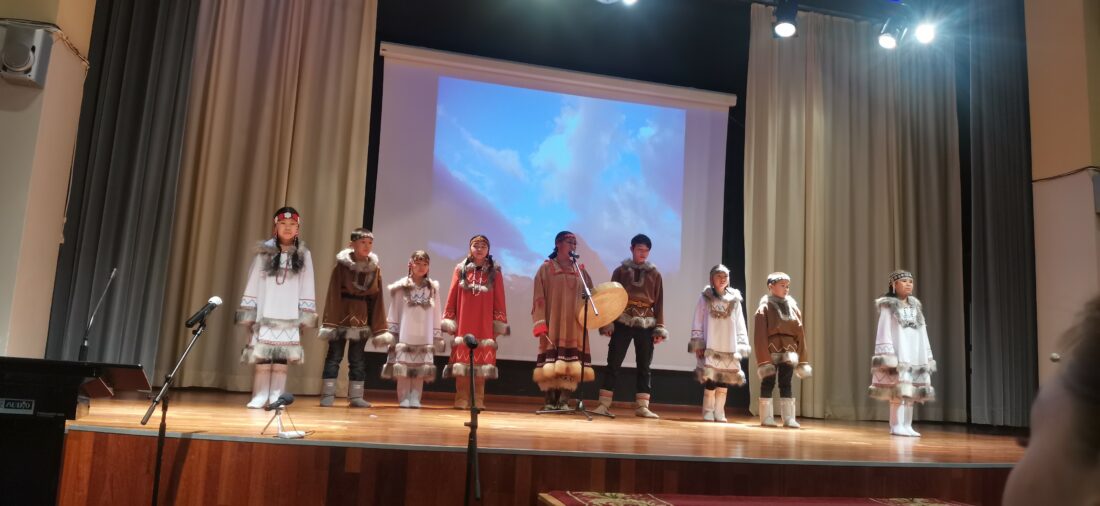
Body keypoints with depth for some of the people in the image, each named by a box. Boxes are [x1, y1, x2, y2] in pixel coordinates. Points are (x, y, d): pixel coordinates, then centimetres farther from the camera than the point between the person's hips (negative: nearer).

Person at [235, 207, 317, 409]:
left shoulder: (304, 255, 7)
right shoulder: (264, 253, 6)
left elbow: (307, 287, 5)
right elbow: (253, 284, 5)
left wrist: (305, 316, -1)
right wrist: (248, 314, 0)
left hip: (290, 316, 0)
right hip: (265, 314, 0)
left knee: (282, 357, 0)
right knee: (261, 355, -4)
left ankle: (276, 397, 4)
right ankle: (260, 396, 2)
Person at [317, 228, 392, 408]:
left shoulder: (375, 268, 3)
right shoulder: (342, 265, -7)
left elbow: (377, 300, 4)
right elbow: (333, 295, -8)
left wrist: (380, 328, 1)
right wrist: (329, 321, -13)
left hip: (362, 319, 3)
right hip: (341, 317, -3)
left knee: (358, 359, 8)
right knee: (334, 356, 2)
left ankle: (356, 397, 14)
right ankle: (327, 395, 9)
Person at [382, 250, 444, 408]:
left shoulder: (433, 288, 8)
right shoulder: (401, 287, 3)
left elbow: (436, 314, 8)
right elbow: (394, 311, 4)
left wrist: (437, 336, 6)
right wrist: (391, 333, 0)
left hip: (424, 336, 2)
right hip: (405, 335, -1)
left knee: (420, 367, 3)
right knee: (403, 366, -1)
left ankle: (415, 399, 8)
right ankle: (404, 399, 5)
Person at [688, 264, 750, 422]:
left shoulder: (735, 300, 7)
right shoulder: (705, 298, 2)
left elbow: (740, 324, 7)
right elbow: (698, 322, 0)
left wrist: (742, 346, 1)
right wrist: (698, 344, -5)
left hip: (729, 348, 3)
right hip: (710, 347, -2)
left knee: (724, 381, 5)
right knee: (710, 381, -4)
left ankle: (719, 413, 15)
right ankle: (708, 413, 7)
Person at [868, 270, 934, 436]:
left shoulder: (915, 307, 16)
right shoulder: (888, 306, -2)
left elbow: (923, 334, 16)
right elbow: (884, 333, -8)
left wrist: (927, 357, 11)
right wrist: (888, 357, -15)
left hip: (916, 355, 6)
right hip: (898, 354, -6)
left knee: (911, 391, 6)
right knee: (899, 390, -10)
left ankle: (907, 426, 11)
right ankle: (896, 426, -6)